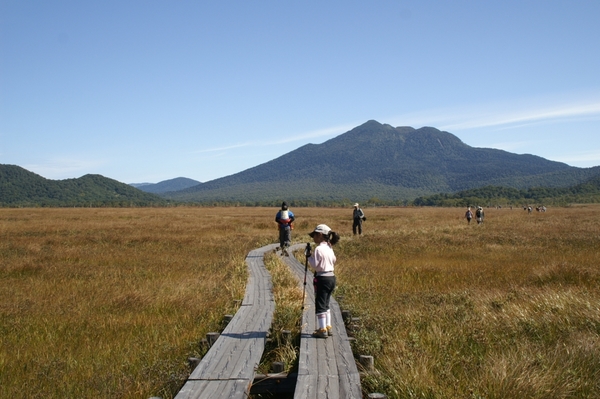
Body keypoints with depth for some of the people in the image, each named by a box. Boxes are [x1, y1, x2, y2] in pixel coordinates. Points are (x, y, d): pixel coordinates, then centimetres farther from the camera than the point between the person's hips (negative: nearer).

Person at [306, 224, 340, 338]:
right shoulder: (329, 248, 10)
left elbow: (314, 265, -17)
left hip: (322, 279, -8)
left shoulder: (318, 249, -15)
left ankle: (322, 330, 1)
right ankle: (328, 327, 20)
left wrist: (309, 257, 0)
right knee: (326, 304, 18)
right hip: (332, 277, 8)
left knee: (320, 305, -1)